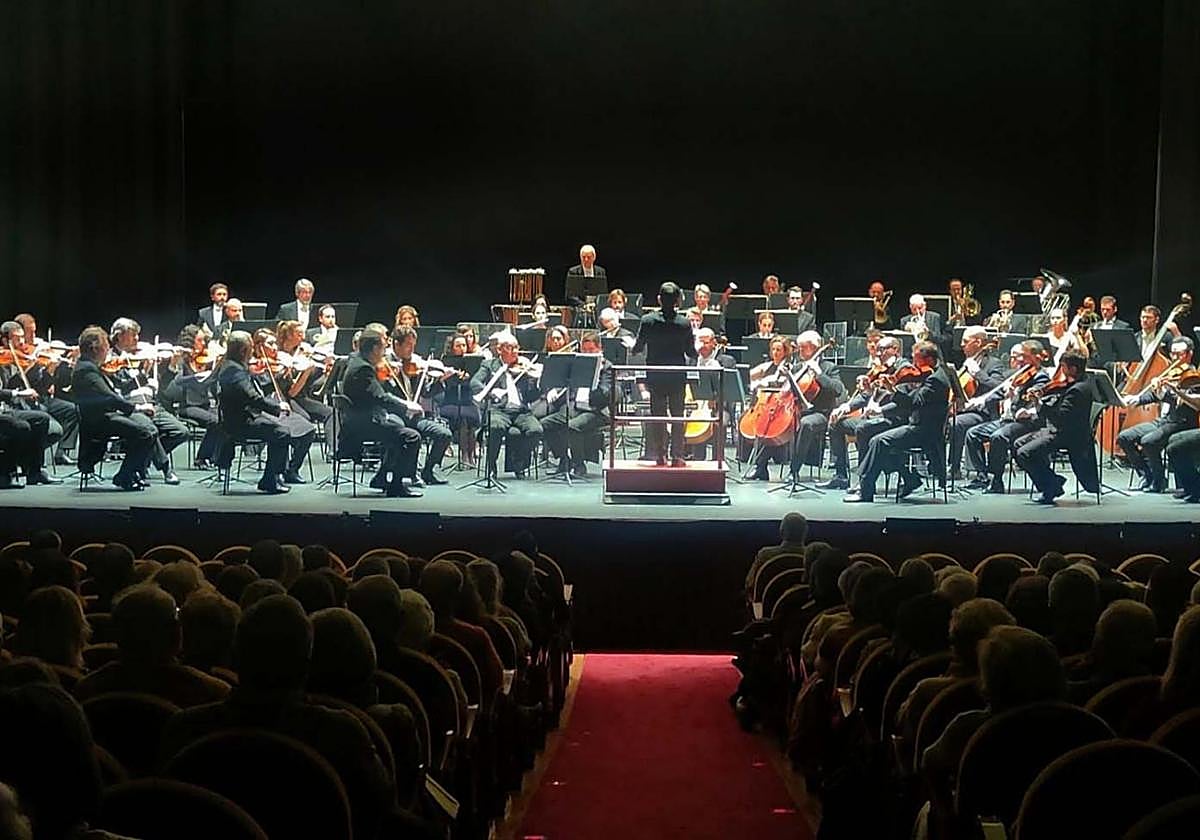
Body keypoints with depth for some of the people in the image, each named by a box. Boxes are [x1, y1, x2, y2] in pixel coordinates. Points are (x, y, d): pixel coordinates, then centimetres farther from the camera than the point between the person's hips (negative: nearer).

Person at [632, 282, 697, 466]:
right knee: (678, 416, 9)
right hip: (678, 377, 0)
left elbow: (637, 349, -2)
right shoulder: (684, 323, -10)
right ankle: (677, 456, 7)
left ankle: (660, 456, 10)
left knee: (657, 416, 9)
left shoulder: (648, 320, -10)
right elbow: (691, 353, -4)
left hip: (655, 376, 0)